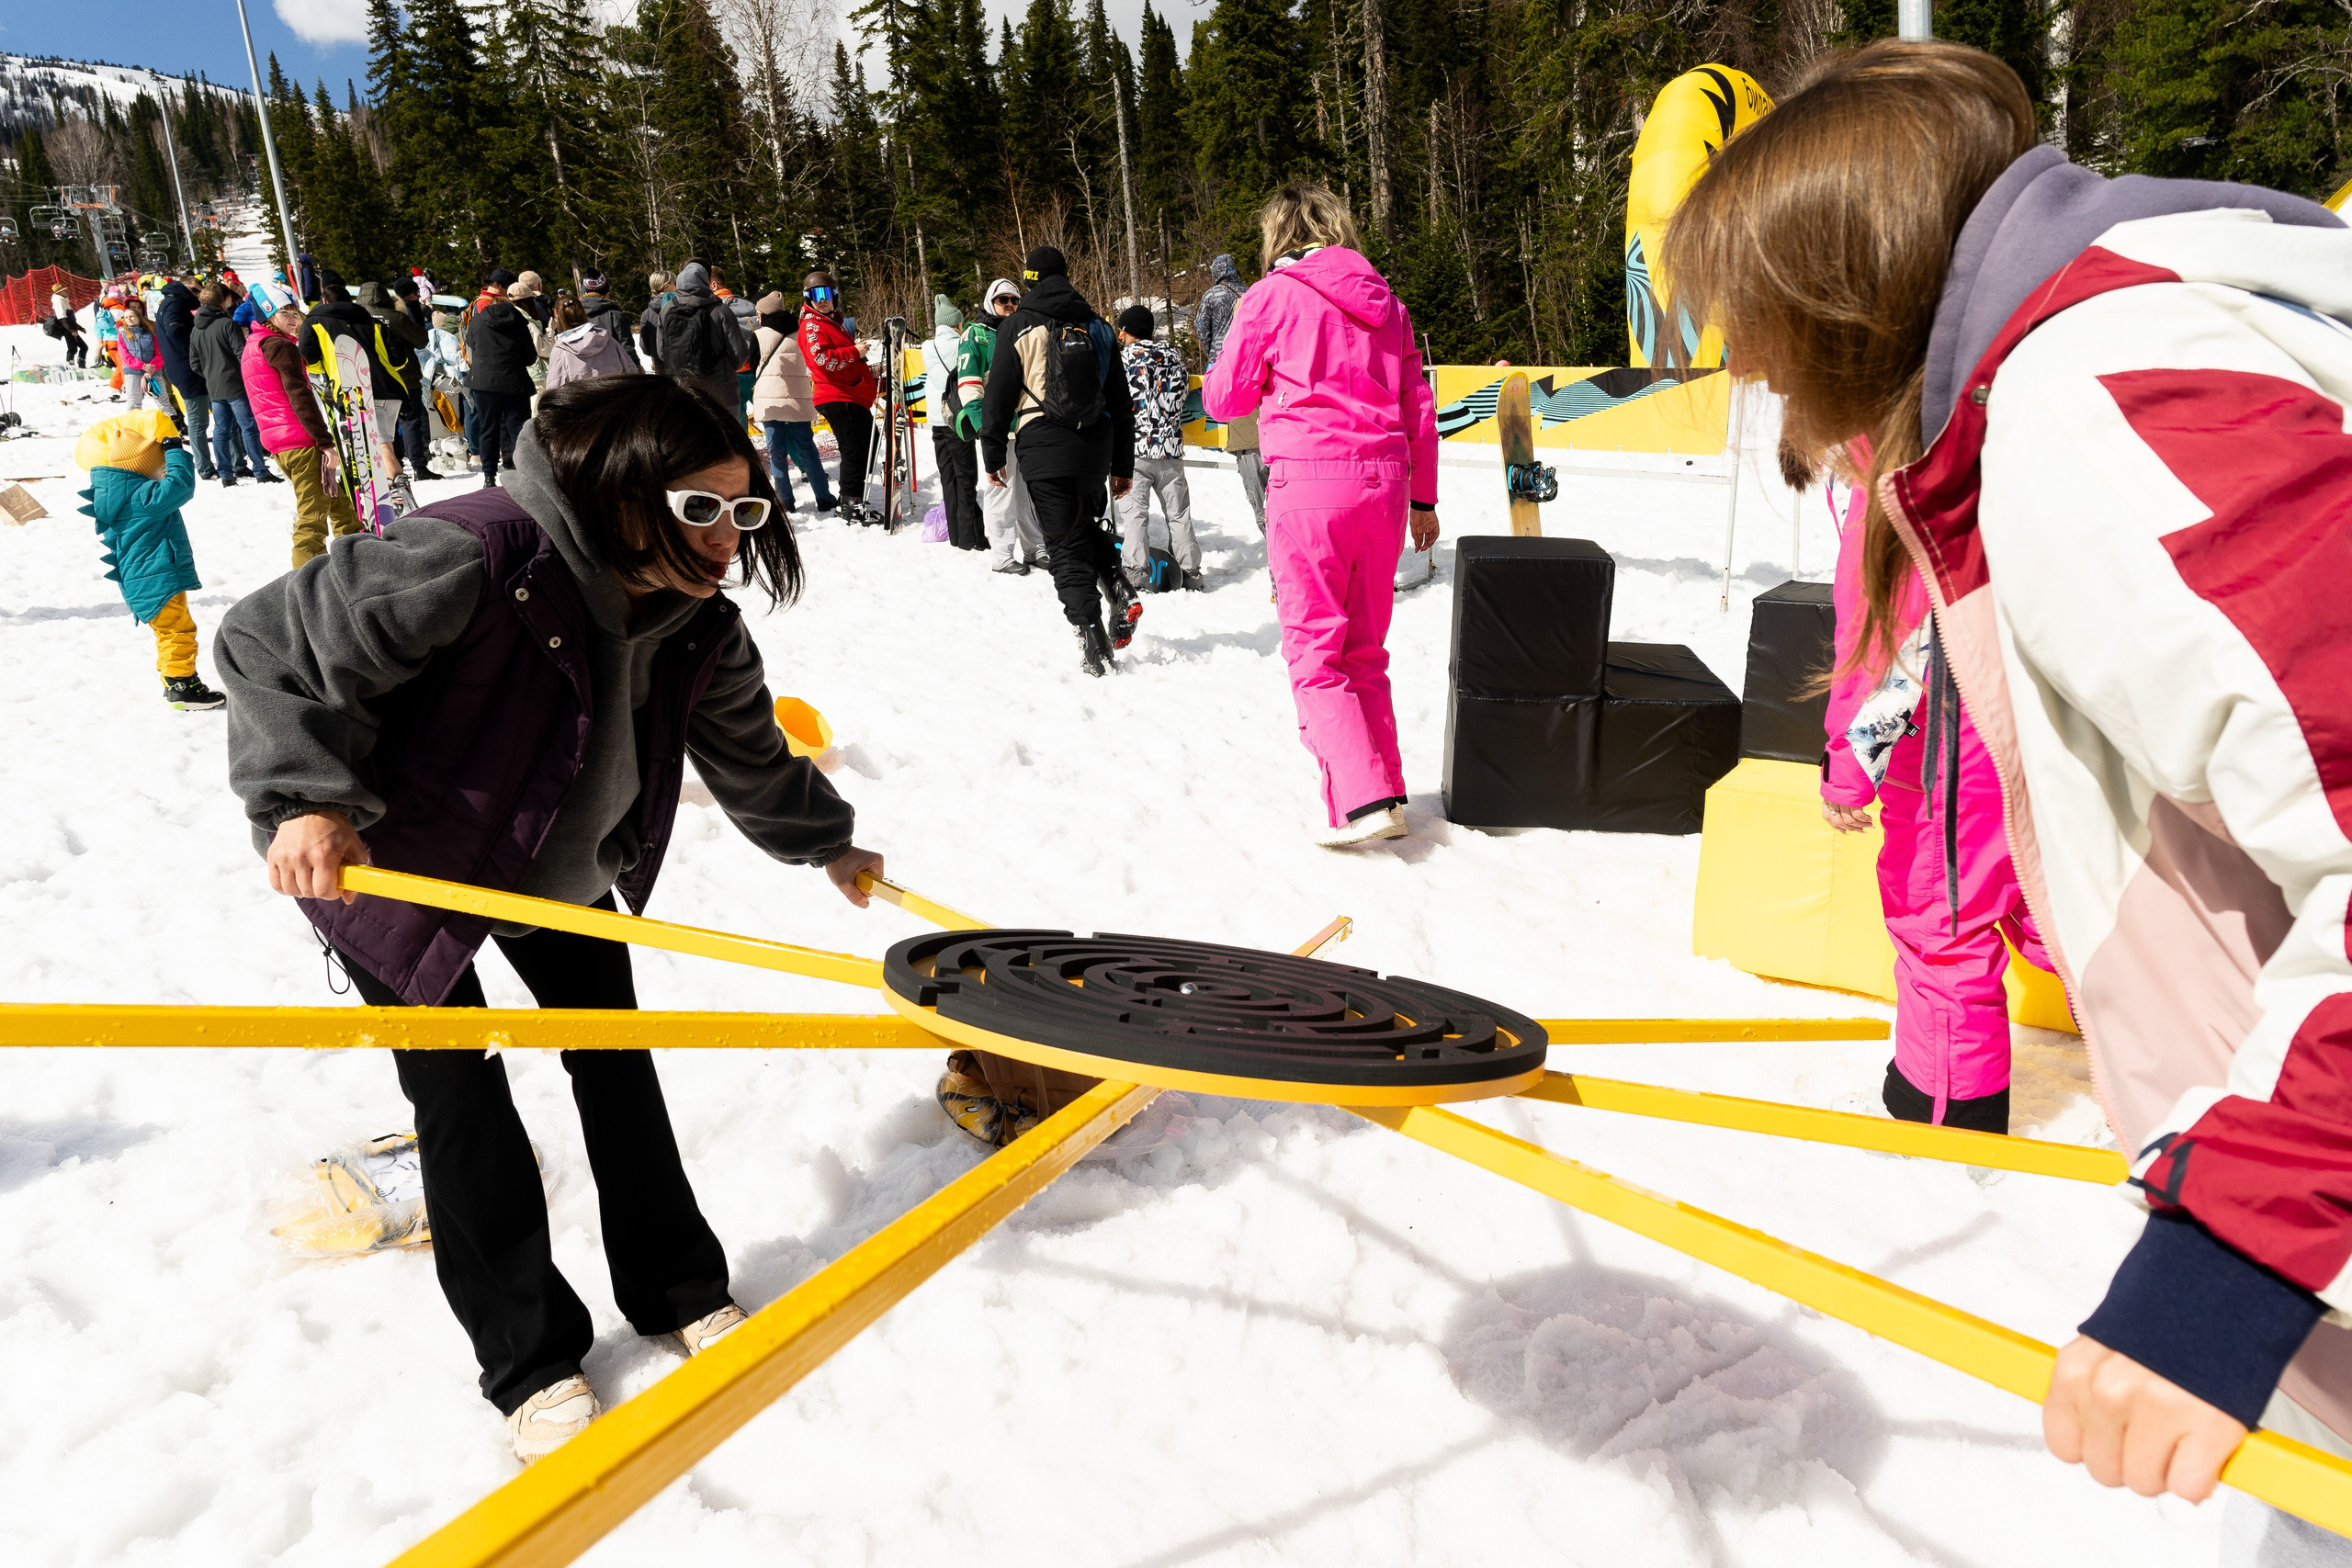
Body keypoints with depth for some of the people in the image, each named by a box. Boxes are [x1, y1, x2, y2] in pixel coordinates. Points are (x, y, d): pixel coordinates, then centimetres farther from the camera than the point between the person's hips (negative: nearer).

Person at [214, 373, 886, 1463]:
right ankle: (528, 1361, 15)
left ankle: (678, 1292, 28)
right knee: (462, 1095, -3)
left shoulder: (698, 626, -13)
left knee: (615, 1058, 10)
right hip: (386, 864, -6)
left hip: (558, 868, 6)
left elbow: (751, 756, 6)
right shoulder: (473, 559, -36)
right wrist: (308, 800, -36)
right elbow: (273, 645, -28)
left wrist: (828, 843, 19)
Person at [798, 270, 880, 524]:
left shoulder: (834, 322, 23)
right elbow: (821, 358, -23)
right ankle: (852, 507, -7)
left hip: (855, 396, 10)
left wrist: (867, 370, 21)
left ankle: (851, 502, 24)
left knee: (867, 446, 15)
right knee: (853, 450, -11)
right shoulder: (812, 325, -7)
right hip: (837, 397, -10)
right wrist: (854, 352, -17)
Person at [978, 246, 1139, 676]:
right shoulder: (1096, 327, 13)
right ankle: (1119, 589, 0)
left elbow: (998, 396, -1)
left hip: (1045, 446, -4)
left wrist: (992, 456, 7)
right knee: (1087, 524, 24)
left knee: (1067, 543, -1)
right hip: (1095, 446, 4)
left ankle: (1091, 635, -9)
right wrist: (1123, 466, 20)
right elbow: (1121, 402, 15)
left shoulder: (1018, 327, 1)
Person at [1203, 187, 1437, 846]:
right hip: (1384, 483, 5)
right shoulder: (1385, 302, 14)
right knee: (1365, 651, 14)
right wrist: (1423, 498, 21)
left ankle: (1360, 801, -11)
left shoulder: (1273, 296, -1)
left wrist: (1243, 340, 23)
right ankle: (1387, 794, 15)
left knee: (1314, 650, -1)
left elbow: (1222, 397, 5)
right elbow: (1420, 409, 14)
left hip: (1309, 483, -5)